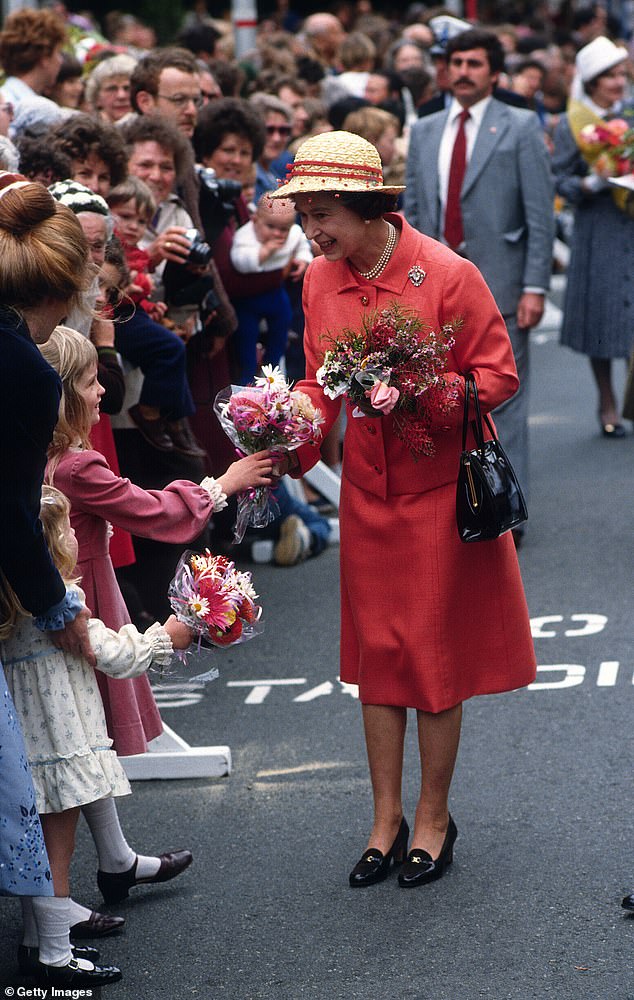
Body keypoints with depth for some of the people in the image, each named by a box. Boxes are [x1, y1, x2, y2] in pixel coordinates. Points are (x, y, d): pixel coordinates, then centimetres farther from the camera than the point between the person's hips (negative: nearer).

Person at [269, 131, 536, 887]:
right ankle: (387, 818, 22)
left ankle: (433, 818, 18)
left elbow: (497, 377, -11)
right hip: (367, 492, 5)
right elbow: (319, 382, 10)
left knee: (434, 656, 3)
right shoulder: (320, 281, 1)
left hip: (439, 490, -5)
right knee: (376, 654, 10)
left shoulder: (447, 275, -16)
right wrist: (291, 441, -9)